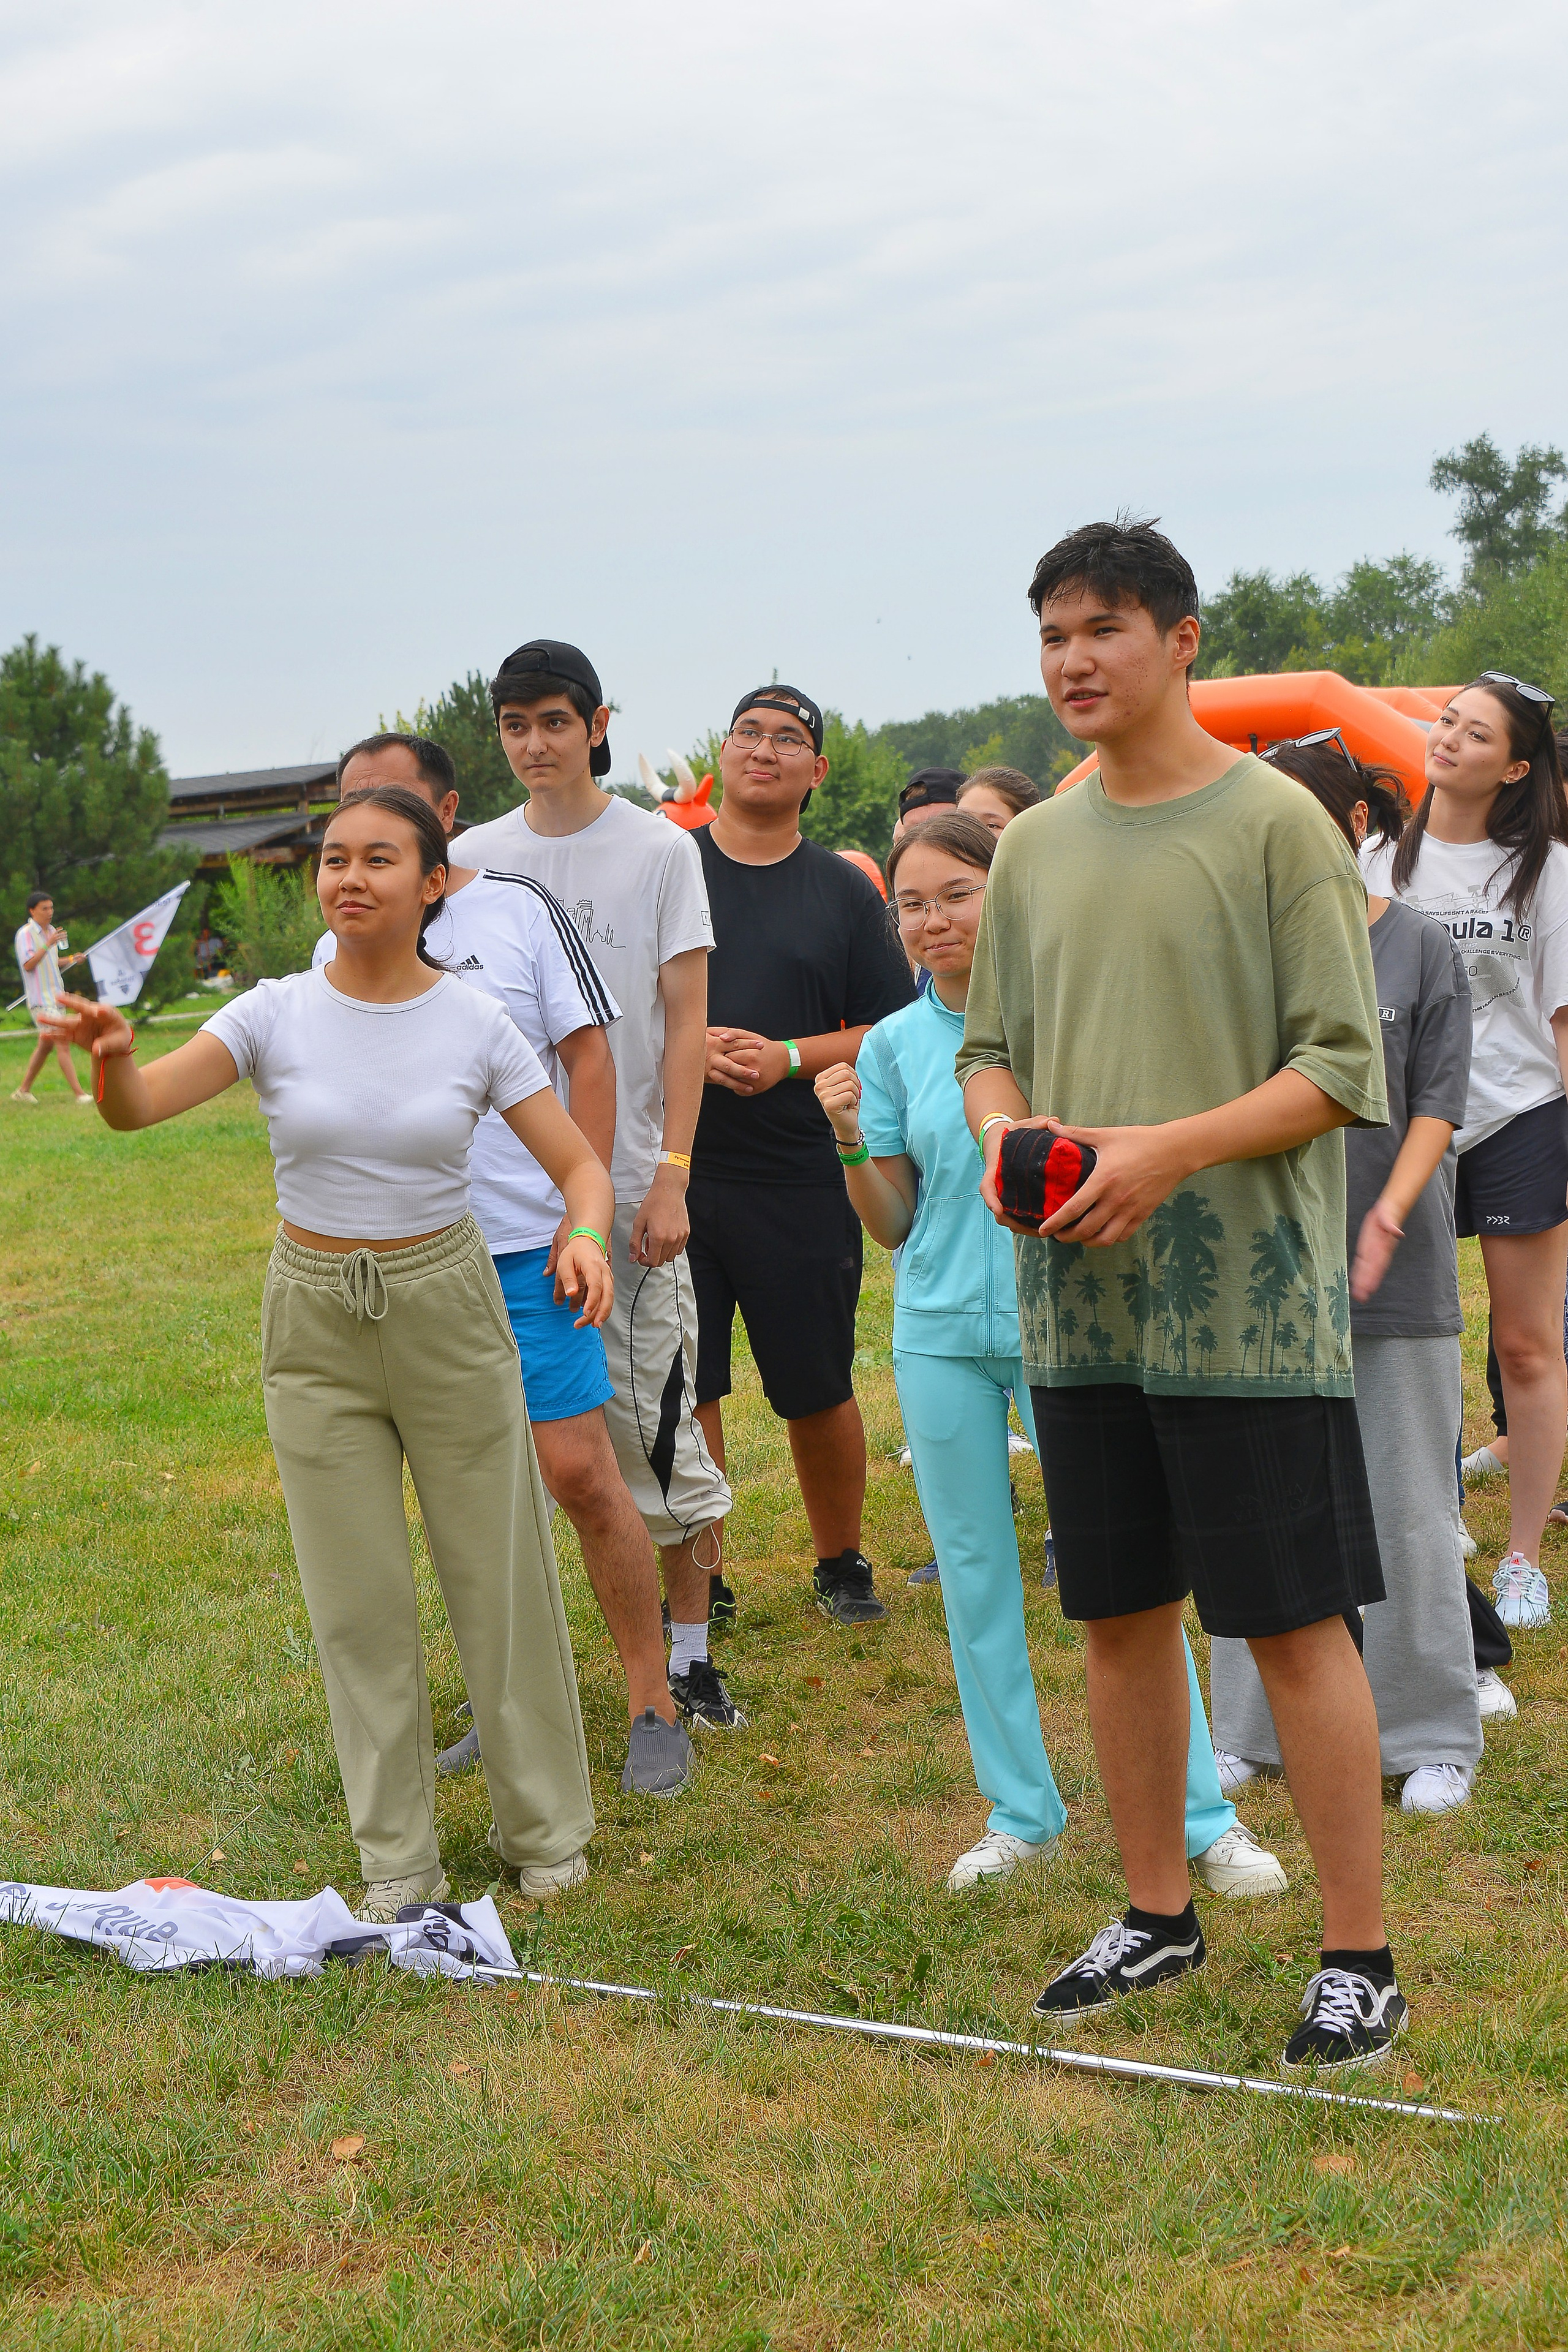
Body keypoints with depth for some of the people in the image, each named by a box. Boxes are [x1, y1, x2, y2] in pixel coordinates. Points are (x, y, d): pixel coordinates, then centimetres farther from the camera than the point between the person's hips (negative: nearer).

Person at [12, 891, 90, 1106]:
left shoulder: (51, 931, 16)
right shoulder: (25, 934, -10)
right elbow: (28, 965, -21)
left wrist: (71, 960, 9)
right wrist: (48, 944, -28)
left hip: (56, 997, 9)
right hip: (40, 1000, -9)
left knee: (46, 1045, 14)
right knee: (62, 1045, -14)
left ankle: (23, 1090, 24)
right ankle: (79, 1094, -17)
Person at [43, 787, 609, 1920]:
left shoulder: (476, 1024, -7)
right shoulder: (278, 1014, -7)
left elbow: (580, 1165, -4)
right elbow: (140, 1106, -20)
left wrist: (587, 1238, -27)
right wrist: (111, 1052, -43)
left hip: (448, 1311, -1)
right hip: (315, 1324, 1)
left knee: (499, 1577, 7)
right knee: (359, 1602, 8)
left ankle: (546, 1831, 26)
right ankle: (398, 1860, 21)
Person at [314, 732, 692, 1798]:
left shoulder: (519, 909, -1)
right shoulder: (341, 949, 10)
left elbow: (588, 1057, -2)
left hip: (526, 1247, -4)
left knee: (579, 1473, -7)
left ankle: (656, 1708, 6)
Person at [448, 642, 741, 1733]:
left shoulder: (660, 849, 1)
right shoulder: (475, 858, 9)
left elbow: (686, 1022, -2)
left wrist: (671, 1175, -10)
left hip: (629, 1185, -3)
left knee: (657, 1423, -1)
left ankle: (690, 1654, 11)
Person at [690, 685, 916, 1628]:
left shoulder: (844, 893, 7)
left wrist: (789, 1058, -11)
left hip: (799, 1179, 0)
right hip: (671, 1170, 0)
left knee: (819, 1390, 7)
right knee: (682, 1388, 3)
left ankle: (842, 1564, 24)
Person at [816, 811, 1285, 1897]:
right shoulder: (893, 1045, 6)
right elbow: (893, 1224, 8)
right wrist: (850, 1141, -8)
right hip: (941, 1332, 3)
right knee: (975, 1574, 9)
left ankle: (1205, 1818, 7)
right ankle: (1021, 1813, 22)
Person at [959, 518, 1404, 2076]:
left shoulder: (1275, 822, -7)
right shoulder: (1035, 847, 11)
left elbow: (1344, 1068, -10)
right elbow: (991, 1045, 18)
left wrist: (1173, 1148, -20)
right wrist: (1002, 1124, -4)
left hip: (1246, 1300, -6)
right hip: (1080, 1302, 6)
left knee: (1294, 1622, -2)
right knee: (1119, 1613, 13)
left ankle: (1359, 1956, 10)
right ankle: (1157, 1914, 29)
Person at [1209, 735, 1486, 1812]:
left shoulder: (1422, 949, 0)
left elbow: (1436, 1108, -3)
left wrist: (1389, 1213, -18)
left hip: (1395, 1275, -2)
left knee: (1408, 1508, 3)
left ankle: (1435, 1735, 16)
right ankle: (1260, 1728, 20)